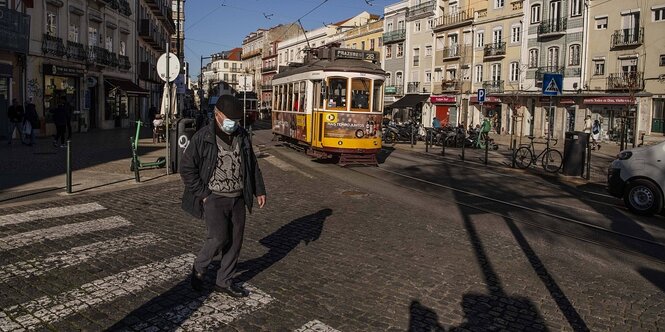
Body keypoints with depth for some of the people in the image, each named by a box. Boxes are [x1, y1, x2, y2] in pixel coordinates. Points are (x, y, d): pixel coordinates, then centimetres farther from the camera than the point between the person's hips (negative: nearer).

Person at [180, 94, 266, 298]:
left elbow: (252, 165, 15)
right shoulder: (203, 138, -9)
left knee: (235, 241, 7)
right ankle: (199, 268, 17)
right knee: (219, 238, -13)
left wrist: (259, 191, 13)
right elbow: (186, 168, -7)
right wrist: (203, 194, -11)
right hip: (214, 198, -5)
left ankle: (224, 282, 23)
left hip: (238, 198, 5)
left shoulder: (242, 136, 6)